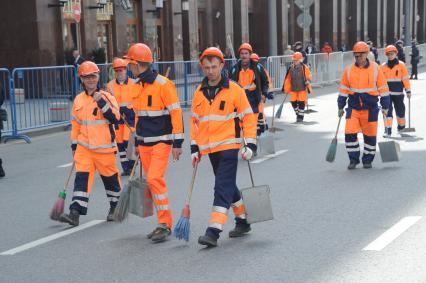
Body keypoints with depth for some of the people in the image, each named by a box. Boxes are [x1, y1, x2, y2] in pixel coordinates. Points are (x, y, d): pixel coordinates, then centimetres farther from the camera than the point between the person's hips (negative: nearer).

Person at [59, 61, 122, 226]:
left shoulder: (107, 97, -5)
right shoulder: (78, 100, 8)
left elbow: (115, 118, -17)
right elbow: (75, 125, 16)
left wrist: (101, 102, -23)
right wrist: (74, 145, 16)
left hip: (105, 148, -3)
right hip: (84, 148, 3)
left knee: (110, 178, 10)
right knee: (81, 177, -8)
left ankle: (115, 207, 32)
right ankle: (75, 213, -12)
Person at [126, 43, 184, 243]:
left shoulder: (163, 84, -13)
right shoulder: (137, 86, 11)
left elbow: (176, 113, -13)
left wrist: (177, 143, -15)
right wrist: (136, 141, 22)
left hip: (161, 141, -8)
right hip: (144, 142, 8)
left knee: (155, 179, -18)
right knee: (152, 182, 9)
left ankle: (164, 224, -10)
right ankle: (165, 224, 18)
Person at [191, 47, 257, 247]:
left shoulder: (234, 90, -6)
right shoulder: (199, 93, 8)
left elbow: (248, 117, -3)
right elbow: (194, 121, 13)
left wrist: (249, 145, -8)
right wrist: (194, 148, 9)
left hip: (229, 146, -6)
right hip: (210, 148, 6)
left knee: (223, 188, -11)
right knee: (228, 187, 16)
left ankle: (214, 231, -14)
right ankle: (242, 222, 31)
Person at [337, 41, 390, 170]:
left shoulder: (375, 68, -4)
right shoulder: (349, 70, 1)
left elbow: (383, 88, 1)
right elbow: (343, 89, 9)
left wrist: (385, 107, 0)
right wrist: (340, 107, 9)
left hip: (370, 108, -1)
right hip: (353, 107, 1)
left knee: (370, 135, 6)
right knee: (350, 133, -7)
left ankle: (368, 160, 22)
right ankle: (353, 159, 8)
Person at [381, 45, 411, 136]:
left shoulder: (401, 65, -2)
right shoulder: (383, 66, 3)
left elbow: (405, 79, -1)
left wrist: (408, 90, -2)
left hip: (398, 93, 0)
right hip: (387, 93, 0)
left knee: (400, 110, 12)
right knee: (388, 111, -8)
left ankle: (401, 126, 36)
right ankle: (388, 130, -8)